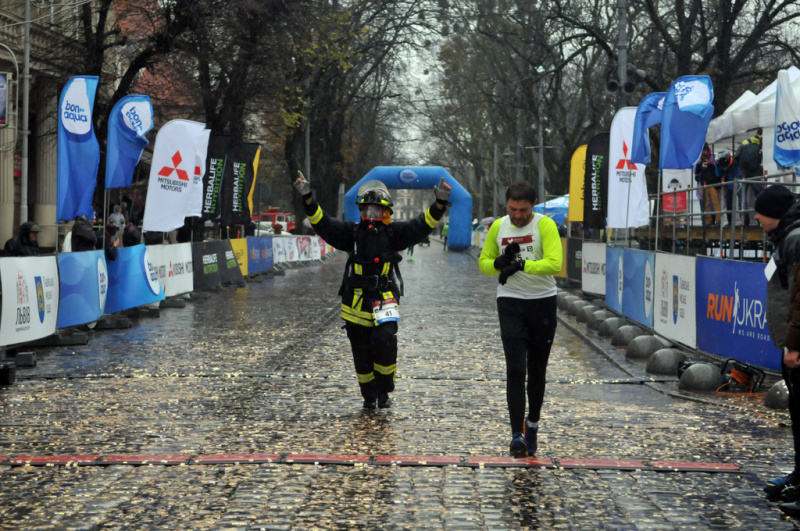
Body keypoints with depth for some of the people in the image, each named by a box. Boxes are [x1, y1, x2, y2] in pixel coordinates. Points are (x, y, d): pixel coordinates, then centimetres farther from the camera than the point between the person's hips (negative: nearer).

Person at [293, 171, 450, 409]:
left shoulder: (394, 232, 6)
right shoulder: (352, 232, 8)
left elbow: (420, 226, -3)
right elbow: (323, 224, 1)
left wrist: (439, 203, -16)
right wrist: (308, 198, -11)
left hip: (384, 300, -2)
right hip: (356, 301, 2)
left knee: (385, 341, -20)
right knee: (362, 352, 6)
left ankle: (384, 391, -2)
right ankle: (369, 395, 24)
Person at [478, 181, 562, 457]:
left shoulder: (545, 225, -10)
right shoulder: (498, 227, 2)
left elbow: (554, 263, -22)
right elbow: (484, 262, 9)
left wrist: (522, 264, -30)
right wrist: (499, 263, -12)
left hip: (543, 303, -1)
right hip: (510, 303, 1)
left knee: (537, 370, 11)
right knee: (515, 369, -9)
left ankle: (532, 424, 32)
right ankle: (517, 435, -9)